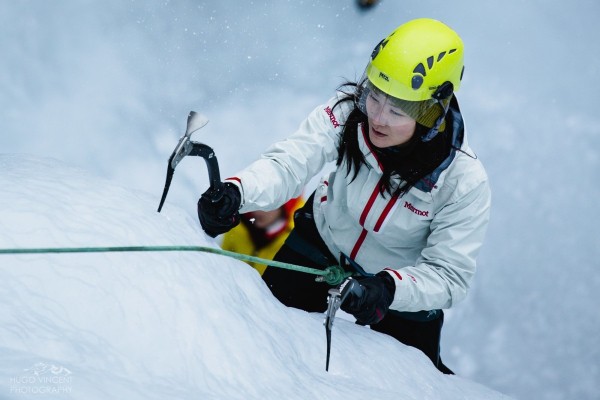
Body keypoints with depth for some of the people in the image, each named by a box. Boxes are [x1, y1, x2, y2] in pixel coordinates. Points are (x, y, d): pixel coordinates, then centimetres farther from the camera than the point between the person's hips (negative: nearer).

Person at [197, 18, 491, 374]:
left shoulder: (465, 182, -32)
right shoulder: (347, 111, -28)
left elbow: (449, 276, -30)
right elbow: (288, 164, -36)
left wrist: (387, 289, -48)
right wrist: (236, 192, -56)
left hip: (406, 281, -1)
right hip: (319, 247, 2)